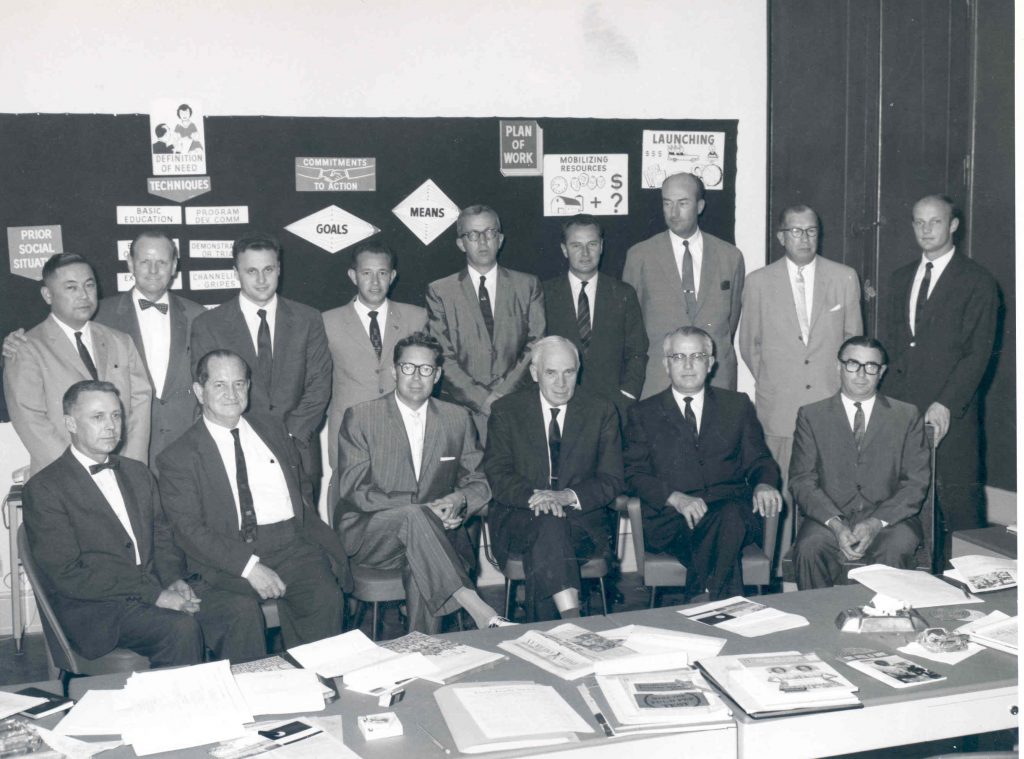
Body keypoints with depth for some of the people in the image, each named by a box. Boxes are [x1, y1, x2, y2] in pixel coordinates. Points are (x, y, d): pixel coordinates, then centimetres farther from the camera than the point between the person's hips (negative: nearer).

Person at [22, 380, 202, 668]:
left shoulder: (138, 473, 18)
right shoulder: (44, 488, -5)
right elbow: (67, 575, -11)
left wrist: (173, 580, -3)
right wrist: (154, 594, -16)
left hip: (156, 592, 6)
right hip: (92, 611, -6)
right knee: (181, 627, -32)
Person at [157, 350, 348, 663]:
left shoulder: (272, 429, 20)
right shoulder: (178, 457, 4)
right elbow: (189, 530, -5)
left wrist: (327, 546, 1)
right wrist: (247, 566, -18)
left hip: (292, 547, 3)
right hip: (225, 561, -3)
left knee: (327, 595, -25)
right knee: (241, 610, -32)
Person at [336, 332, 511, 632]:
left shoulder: (458, 419, 11)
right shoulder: (360, 418, 0)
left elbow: (480, 483, 14)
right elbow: (353, 490, -8)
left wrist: (459, 499, -12)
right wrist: (420, 506, -19)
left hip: (433, 529, 2)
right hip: (368, 534, -2)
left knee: (421, 564, -34)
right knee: (413, 517, -35)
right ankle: (477, 609, -40)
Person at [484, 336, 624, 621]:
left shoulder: (601, 412, 8)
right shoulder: (507, 410, 7)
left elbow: (612, 480, 3)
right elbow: (497, 475, -1)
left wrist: (568, 496, -17)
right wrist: (534, 497, -22)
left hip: (582, 519, 0)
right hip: (518, 520, 0)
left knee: (543, 542, -33)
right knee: (549, 524, -35)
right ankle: (573, 618, -44)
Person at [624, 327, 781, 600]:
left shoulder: (737, 406, 20)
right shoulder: (643, 414, 14)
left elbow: (758, 461, 17)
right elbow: (634, 473, 4)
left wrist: (764, 484, -9)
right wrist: (676, 498, -15)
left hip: (731, 509, 2)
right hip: (670, 520, -2)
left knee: (731, 516, -35)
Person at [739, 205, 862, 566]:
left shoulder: (845, 278, 7)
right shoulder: (758, 282, 5)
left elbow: (854, 339, 15)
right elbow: (749, 345, 13)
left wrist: (843, 383, 12)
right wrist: (771, 383, 11)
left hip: (830, 402, 1)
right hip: (778, 407, 0)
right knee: (777, 492, 0)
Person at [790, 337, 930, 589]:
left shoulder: (907, 416, 12)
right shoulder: (811, 416, 11)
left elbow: (916, 483, 4)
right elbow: (802, 481, 2)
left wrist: (877, 523, -12)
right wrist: (835, 524, -14)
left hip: (889, 520, 0)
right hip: (828, 519, 0)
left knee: (894, 553, -32)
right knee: (809, 551, -31)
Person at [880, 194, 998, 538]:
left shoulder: (977, 281, -1)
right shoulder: (901, 278, 17)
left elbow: (979, 352, -7)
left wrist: (946, 404, -17)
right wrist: (887, 399, 3)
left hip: (951, 413, -4)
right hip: (901, 407, 5)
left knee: (959, 502, -2)